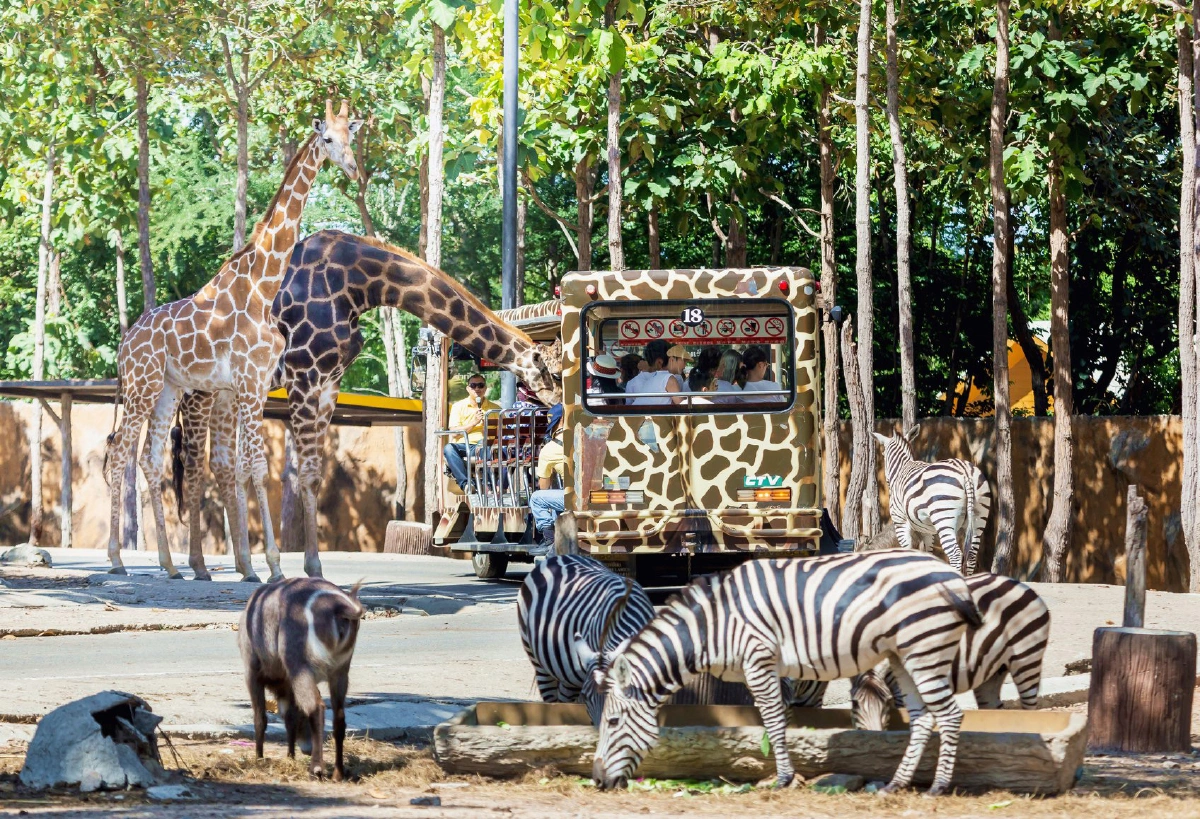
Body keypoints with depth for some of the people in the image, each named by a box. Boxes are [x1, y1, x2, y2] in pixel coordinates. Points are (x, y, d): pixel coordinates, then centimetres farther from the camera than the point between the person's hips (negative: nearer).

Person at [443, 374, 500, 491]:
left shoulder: (494, 408, 17)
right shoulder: (458, 406, 15)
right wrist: (474, 423, -8)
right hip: (462, 445, 0)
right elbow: (454, 432, 3)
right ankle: (464, 483, -46)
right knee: (448, 448, -36)